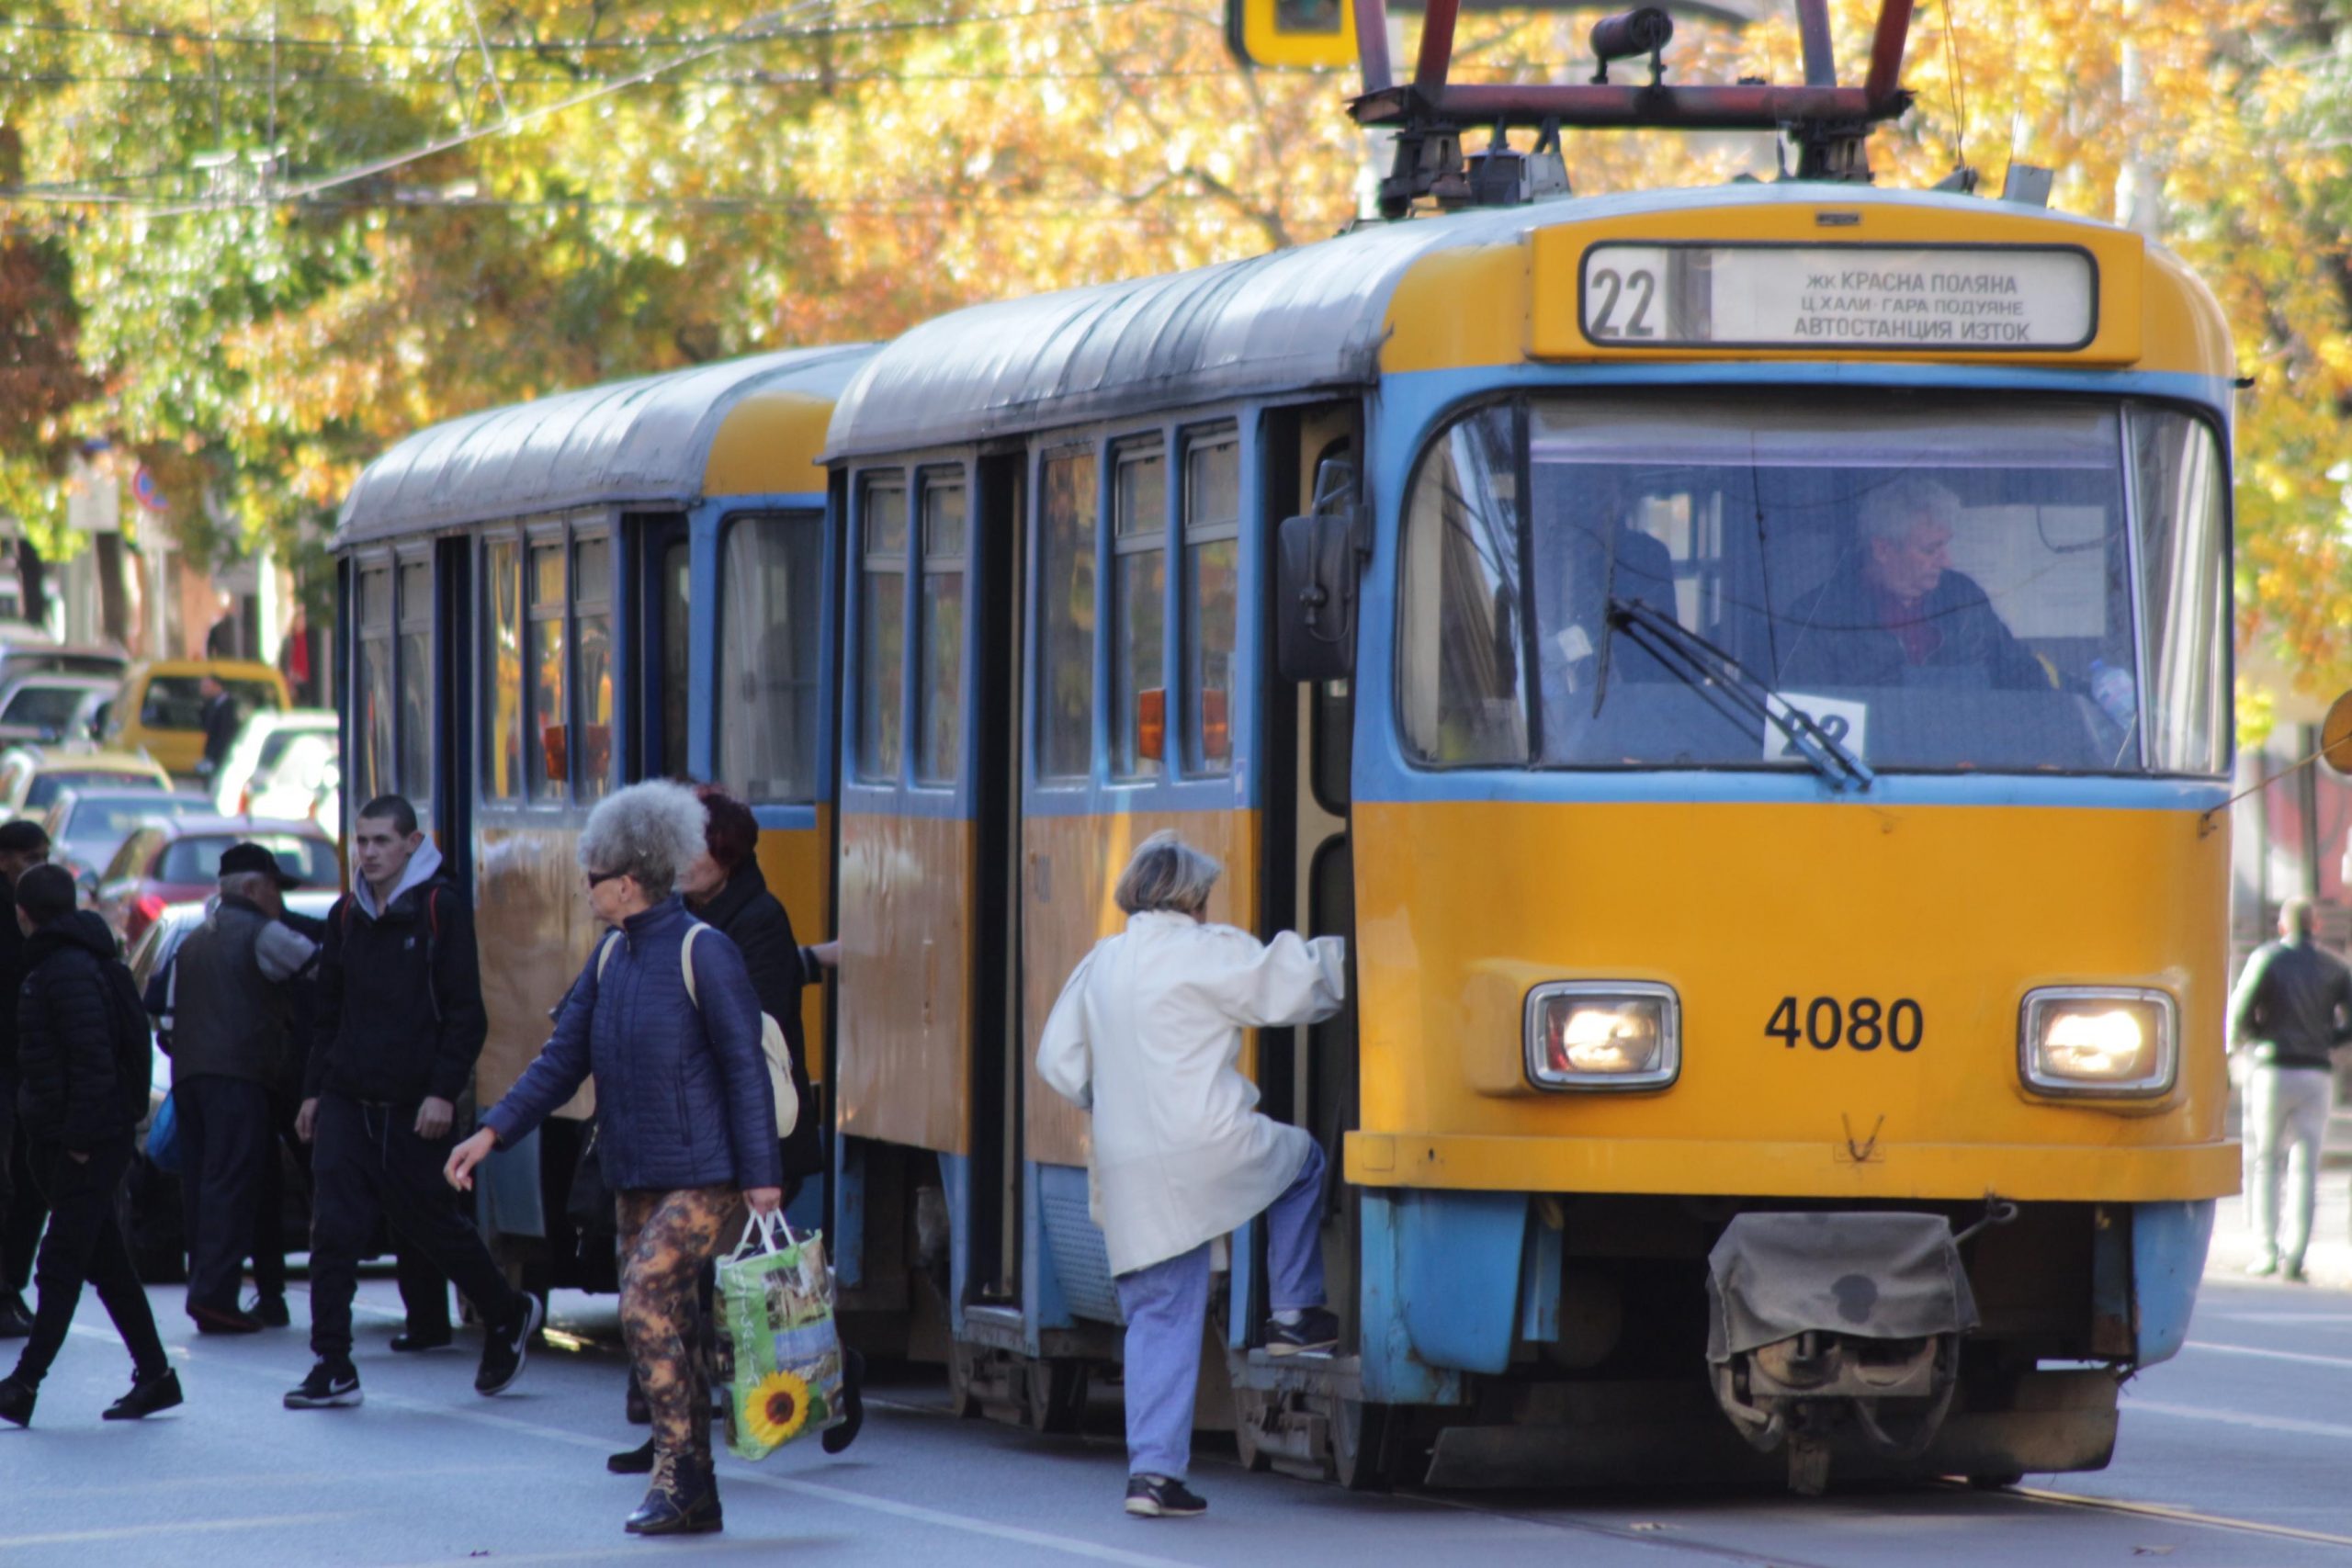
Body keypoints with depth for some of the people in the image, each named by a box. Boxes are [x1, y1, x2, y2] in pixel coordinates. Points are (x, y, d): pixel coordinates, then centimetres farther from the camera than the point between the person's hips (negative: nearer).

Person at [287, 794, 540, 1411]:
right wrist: (315, 1090, 12)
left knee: (430, 1222, 7)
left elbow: (466, 1013, -9)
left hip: (414, 1106, -4)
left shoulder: (442, 909, -6)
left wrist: (444, 1091, -16)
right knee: (334, 1231, -5)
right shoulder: (346, 916, 10)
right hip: (346, 1102, 4)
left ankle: (508, 1314, 32)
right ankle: (332, 1368, -3)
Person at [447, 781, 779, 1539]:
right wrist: (493, 1132, 1)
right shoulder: (611, 957, 10)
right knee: (661, 1329, 6)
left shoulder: (703, 953, -12)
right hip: (638, 1179, 8)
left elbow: (745, 1070, -12)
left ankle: (678, 1474, -13)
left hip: (705, 1177, -8)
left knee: (646, 1305, -18)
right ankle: (692, 1495, 12)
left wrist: (761, 1178, -16)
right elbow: (563, 1058, 11)